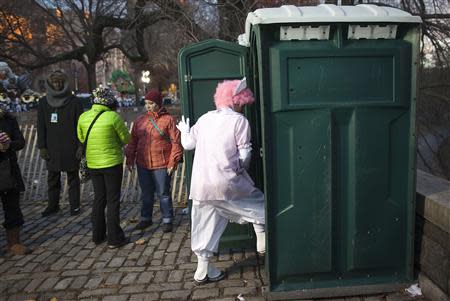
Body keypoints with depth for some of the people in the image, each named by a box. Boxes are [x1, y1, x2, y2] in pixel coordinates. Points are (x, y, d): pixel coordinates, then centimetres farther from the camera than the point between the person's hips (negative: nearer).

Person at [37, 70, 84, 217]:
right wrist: (42, 147, 0)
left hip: (71, 148, -3)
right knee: (52, 178, 11)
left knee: (72, 177, 7)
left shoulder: (74, 102, -2)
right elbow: (41, 126, 6)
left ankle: (74, 205, 17)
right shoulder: (44, 102, 6)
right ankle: (53, 205, 23)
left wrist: (80, 145, -9)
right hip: (51, 148, 3)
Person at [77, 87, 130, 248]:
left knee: (99, 199, 17)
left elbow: (81, 139, 10)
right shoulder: (113, 117, -16)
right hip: (112, 163, -5)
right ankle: (114, 238, 9)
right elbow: (126, 139, -7)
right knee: (113, 200, 4)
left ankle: (98, 235, 25)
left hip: (92, 164, 5)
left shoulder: (83, 117, -1)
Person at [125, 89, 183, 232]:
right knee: (146, 194, 17)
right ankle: (145, 218, 32)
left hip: (161, 165, -4)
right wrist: (130, 159, 9)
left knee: (163, 194, 6)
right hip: (143, 165, 5)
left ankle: (167, 220, 21)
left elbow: (176, 142, -8)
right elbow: (133, 141, 14)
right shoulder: (140, 120, 9)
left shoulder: (168, 120, -6)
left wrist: (172, 163, -12)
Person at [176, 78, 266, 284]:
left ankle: (203, 270, 23)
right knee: (257, 203, 19)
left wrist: (184, 130, 38)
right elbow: (244, 155, -6)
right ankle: (262, 242, 23)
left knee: (206, 225, 15)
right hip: (227, 183, -5)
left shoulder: (205, 118, 12)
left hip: (201, 184, 5)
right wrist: (239, 170, 14)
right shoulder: (239, 120, -2)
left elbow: (188, 144, 17)